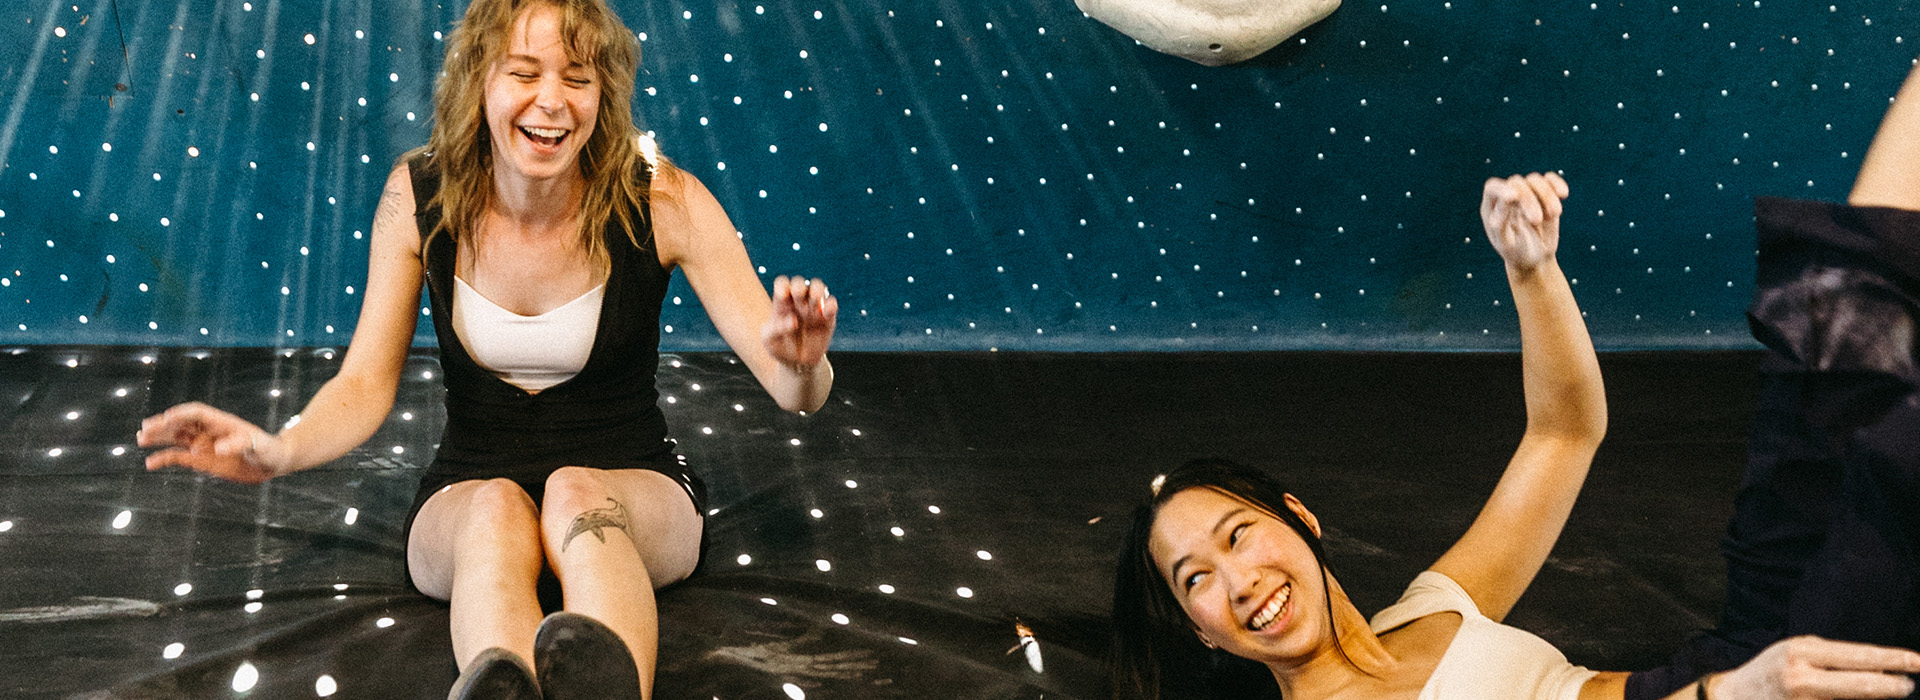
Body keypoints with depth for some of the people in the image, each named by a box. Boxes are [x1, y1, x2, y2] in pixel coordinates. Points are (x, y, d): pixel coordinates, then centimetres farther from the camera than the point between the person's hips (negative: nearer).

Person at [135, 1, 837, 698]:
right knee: (497, 512, -34)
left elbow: (795, 391, -12)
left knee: (577, 493, -36)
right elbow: (365, 384, -2)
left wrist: (801, 364, -38)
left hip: (635, 494, -1)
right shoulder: (420, 195, -6)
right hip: (465, 502, 1)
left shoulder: (660, 200, -11)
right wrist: (279, 451, -24)